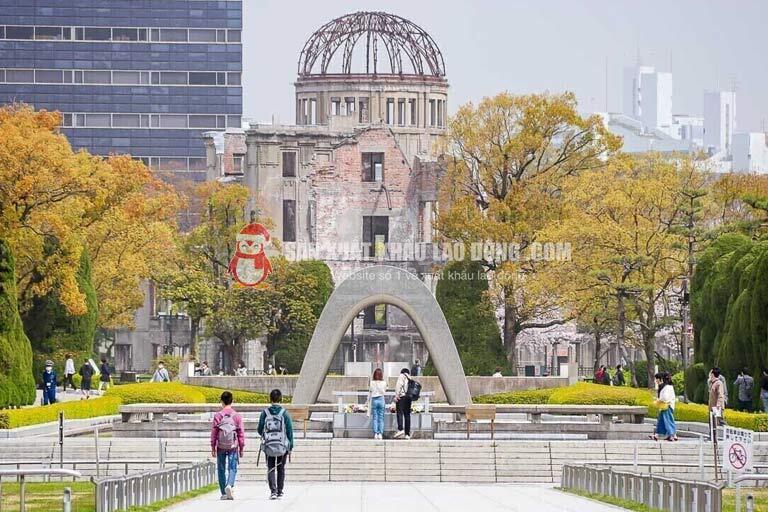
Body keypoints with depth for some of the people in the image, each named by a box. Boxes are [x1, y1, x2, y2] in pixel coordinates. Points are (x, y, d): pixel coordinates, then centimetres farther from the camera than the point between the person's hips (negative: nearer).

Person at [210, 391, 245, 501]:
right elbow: (241, 433, 2)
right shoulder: (237, 416, -1)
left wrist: (213, 447, 8)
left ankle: (223, 493, 11)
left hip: (221, 447, 0)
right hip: (233, 446, 0)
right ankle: (229, 485, -25)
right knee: (232, 468, 2)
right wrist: (242, 448, 10)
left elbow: (213, 433, 0)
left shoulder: (218, 416, -2)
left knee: (221, 469, 10)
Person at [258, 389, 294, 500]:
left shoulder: (265, 413, -3)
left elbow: (260, 430, 3)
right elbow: (289, 431, -3)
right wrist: (290, 447, 4)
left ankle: (273, 491, -13)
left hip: (268, 446, 0)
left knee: (271, 469, 3)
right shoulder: (284, 413, -5)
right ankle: (280, 491, 18)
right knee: (281, 469, 14)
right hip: (283, 446, 0)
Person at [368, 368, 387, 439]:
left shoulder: (372, 383, -5)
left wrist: (369, 401, 11)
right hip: (381, 400, 0)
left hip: (374, 400, 0)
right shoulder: (384, 383, -5)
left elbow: (369, 393, 1)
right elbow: (385, 392, 8)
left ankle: (375, 433, -3)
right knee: (381, 418, 4)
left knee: (374, 418, 3)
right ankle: (380, 434, -1)